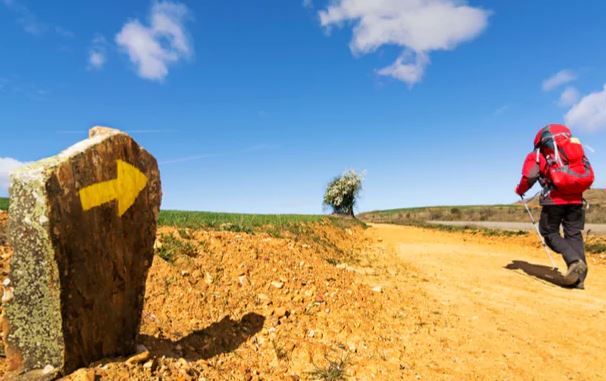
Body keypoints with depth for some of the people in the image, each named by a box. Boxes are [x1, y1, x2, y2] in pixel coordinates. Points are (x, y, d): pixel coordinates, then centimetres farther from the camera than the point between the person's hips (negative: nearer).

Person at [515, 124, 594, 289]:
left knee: (550, 232, 8)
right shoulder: (576, 149, 25)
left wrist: (520, 190, 11)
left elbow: (529, 176, -6)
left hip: (554, 198, -4)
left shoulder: (538, 155, 9)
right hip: (576, 198, 4)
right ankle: (578, 278, 0)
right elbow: (589, 175, 17)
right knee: (574, 234, 8)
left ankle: (574, 261, -16)